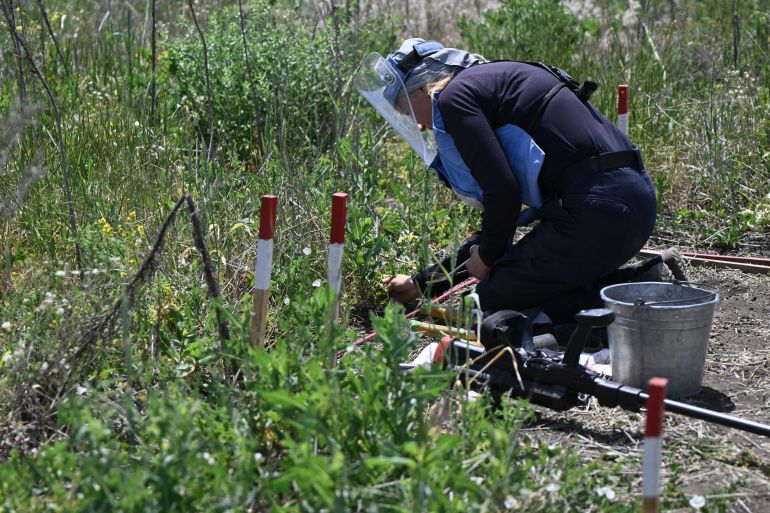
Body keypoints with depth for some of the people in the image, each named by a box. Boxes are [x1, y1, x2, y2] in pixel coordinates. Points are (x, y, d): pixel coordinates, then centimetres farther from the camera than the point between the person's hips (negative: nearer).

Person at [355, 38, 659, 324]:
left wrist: (487, 257, 6)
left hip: (595, 207, -10)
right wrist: (423, 283, 37)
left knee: (494, 297, 5)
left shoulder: (455, 96, -3)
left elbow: (502, 193, -14)